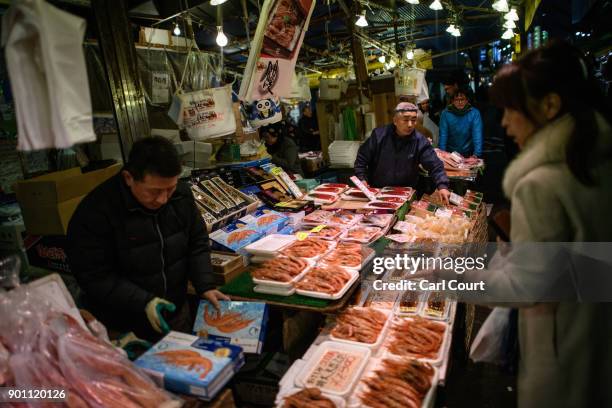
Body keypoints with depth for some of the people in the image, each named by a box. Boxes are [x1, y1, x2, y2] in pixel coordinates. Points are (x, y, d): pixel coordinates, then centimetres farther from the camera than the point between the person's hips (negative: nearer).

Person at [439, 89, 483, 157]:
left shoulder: (474, 113, -7)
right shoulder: (445, 113, -6)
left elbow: (477, 135, -14)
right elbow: (443, 134, -8)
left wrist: (476, 154, -25)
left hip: (468, 153, 0)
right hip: (450, 153, 0)